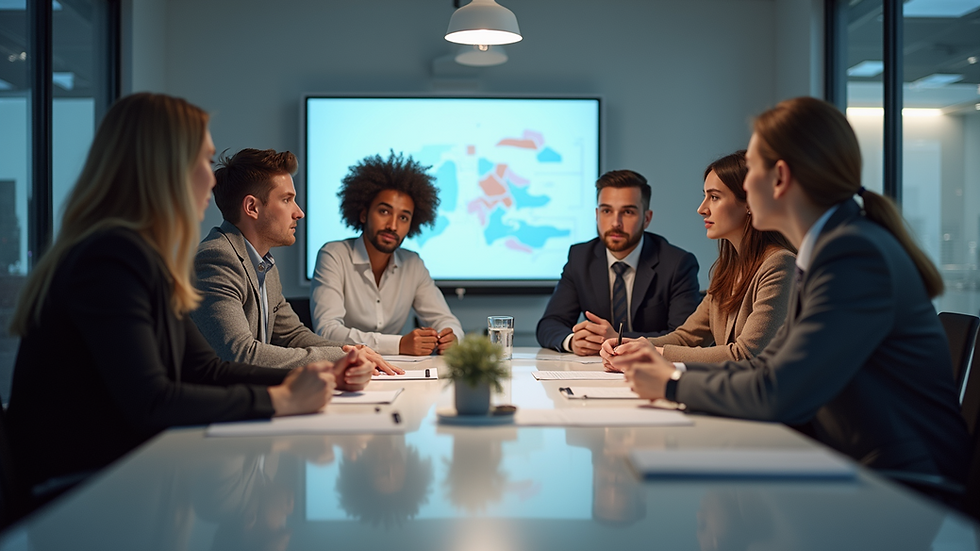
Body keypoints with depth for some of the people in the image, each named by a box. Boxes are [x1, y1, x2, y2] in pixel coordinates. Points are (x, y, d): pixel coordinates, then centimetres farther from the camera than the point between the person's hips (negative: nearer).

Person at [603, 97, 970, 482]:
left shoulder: (856, 255, -21)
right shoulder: (824, 250, 10)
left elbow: (777, 396, -23)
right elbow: (770, 365, 14)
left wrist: (673, 384, -9)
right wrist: (672, 369, 6)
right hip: (850, 464, 8)